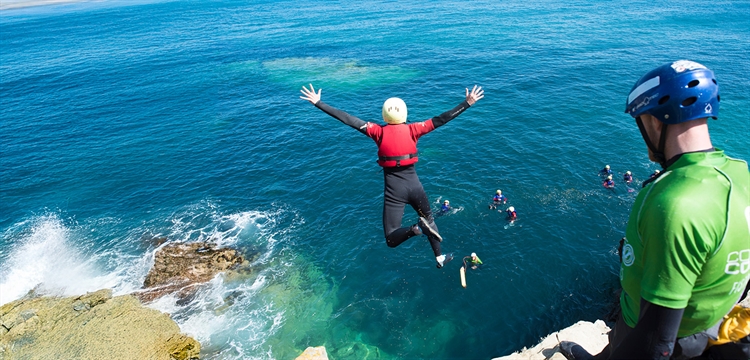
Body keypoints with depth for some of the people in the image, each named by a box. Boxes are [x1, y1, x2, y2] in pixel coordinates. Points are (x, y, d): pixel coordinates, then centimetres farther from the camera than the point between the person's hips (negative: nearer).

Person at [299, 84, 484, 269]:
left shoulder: (378, 131, -6)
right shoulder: (413, 129, -3)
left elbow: (347, 119, -6)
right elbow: (441, 119, 2)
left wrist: (317, 103, -1)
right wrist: (467, 103, 11)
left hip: (393, 190, -2)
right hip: (414, 186, 2)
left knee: (391, 240, 5)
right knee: (429, 219, 30)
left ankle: (416, 228, -23)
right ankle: (440, 257, 34)